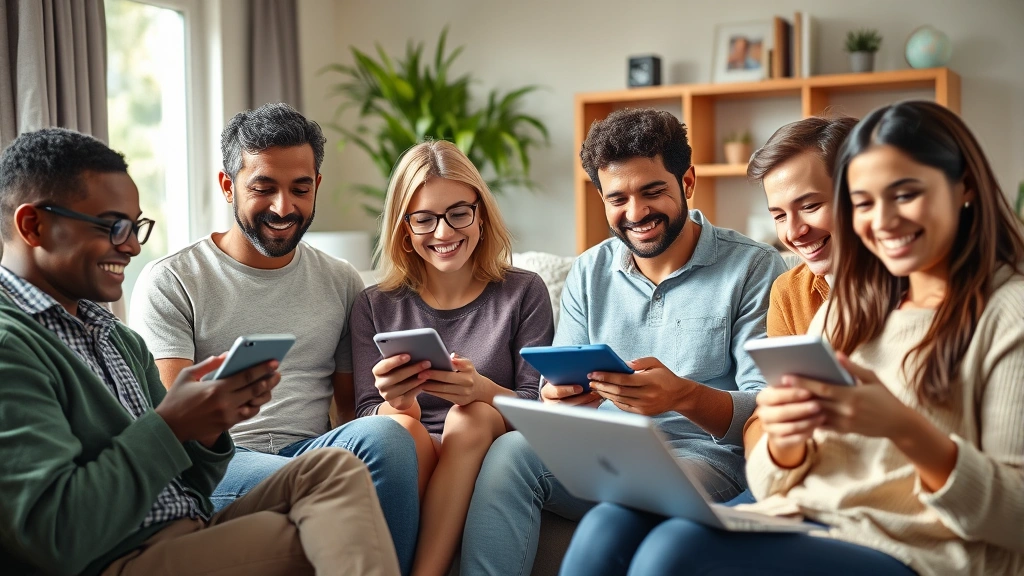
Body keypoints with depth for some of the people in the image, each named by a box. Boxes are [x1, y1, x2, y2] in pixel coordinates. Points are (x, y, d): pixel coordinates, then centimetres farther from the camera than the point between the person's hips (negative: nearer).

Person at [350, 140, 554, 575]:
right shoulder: (375, 307, 9)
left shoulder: (523, 292, 5)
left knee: (470, 417, -31)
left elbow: (539, 409, 0)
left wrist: (483, 391, -23)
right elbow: (366, 416, 3)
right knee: (402, 428, -31)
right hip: (407, 471, 1)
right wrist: (396, 405, -21)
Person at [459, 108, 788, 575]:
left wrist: (686, 396, -29)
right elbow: (556, 391, 11)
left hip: (704, 455, -3)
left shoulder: (754, 268, -3)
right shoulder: (588, 273, 12)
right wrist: (558, 396, -15)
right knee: (511, 451, -26)